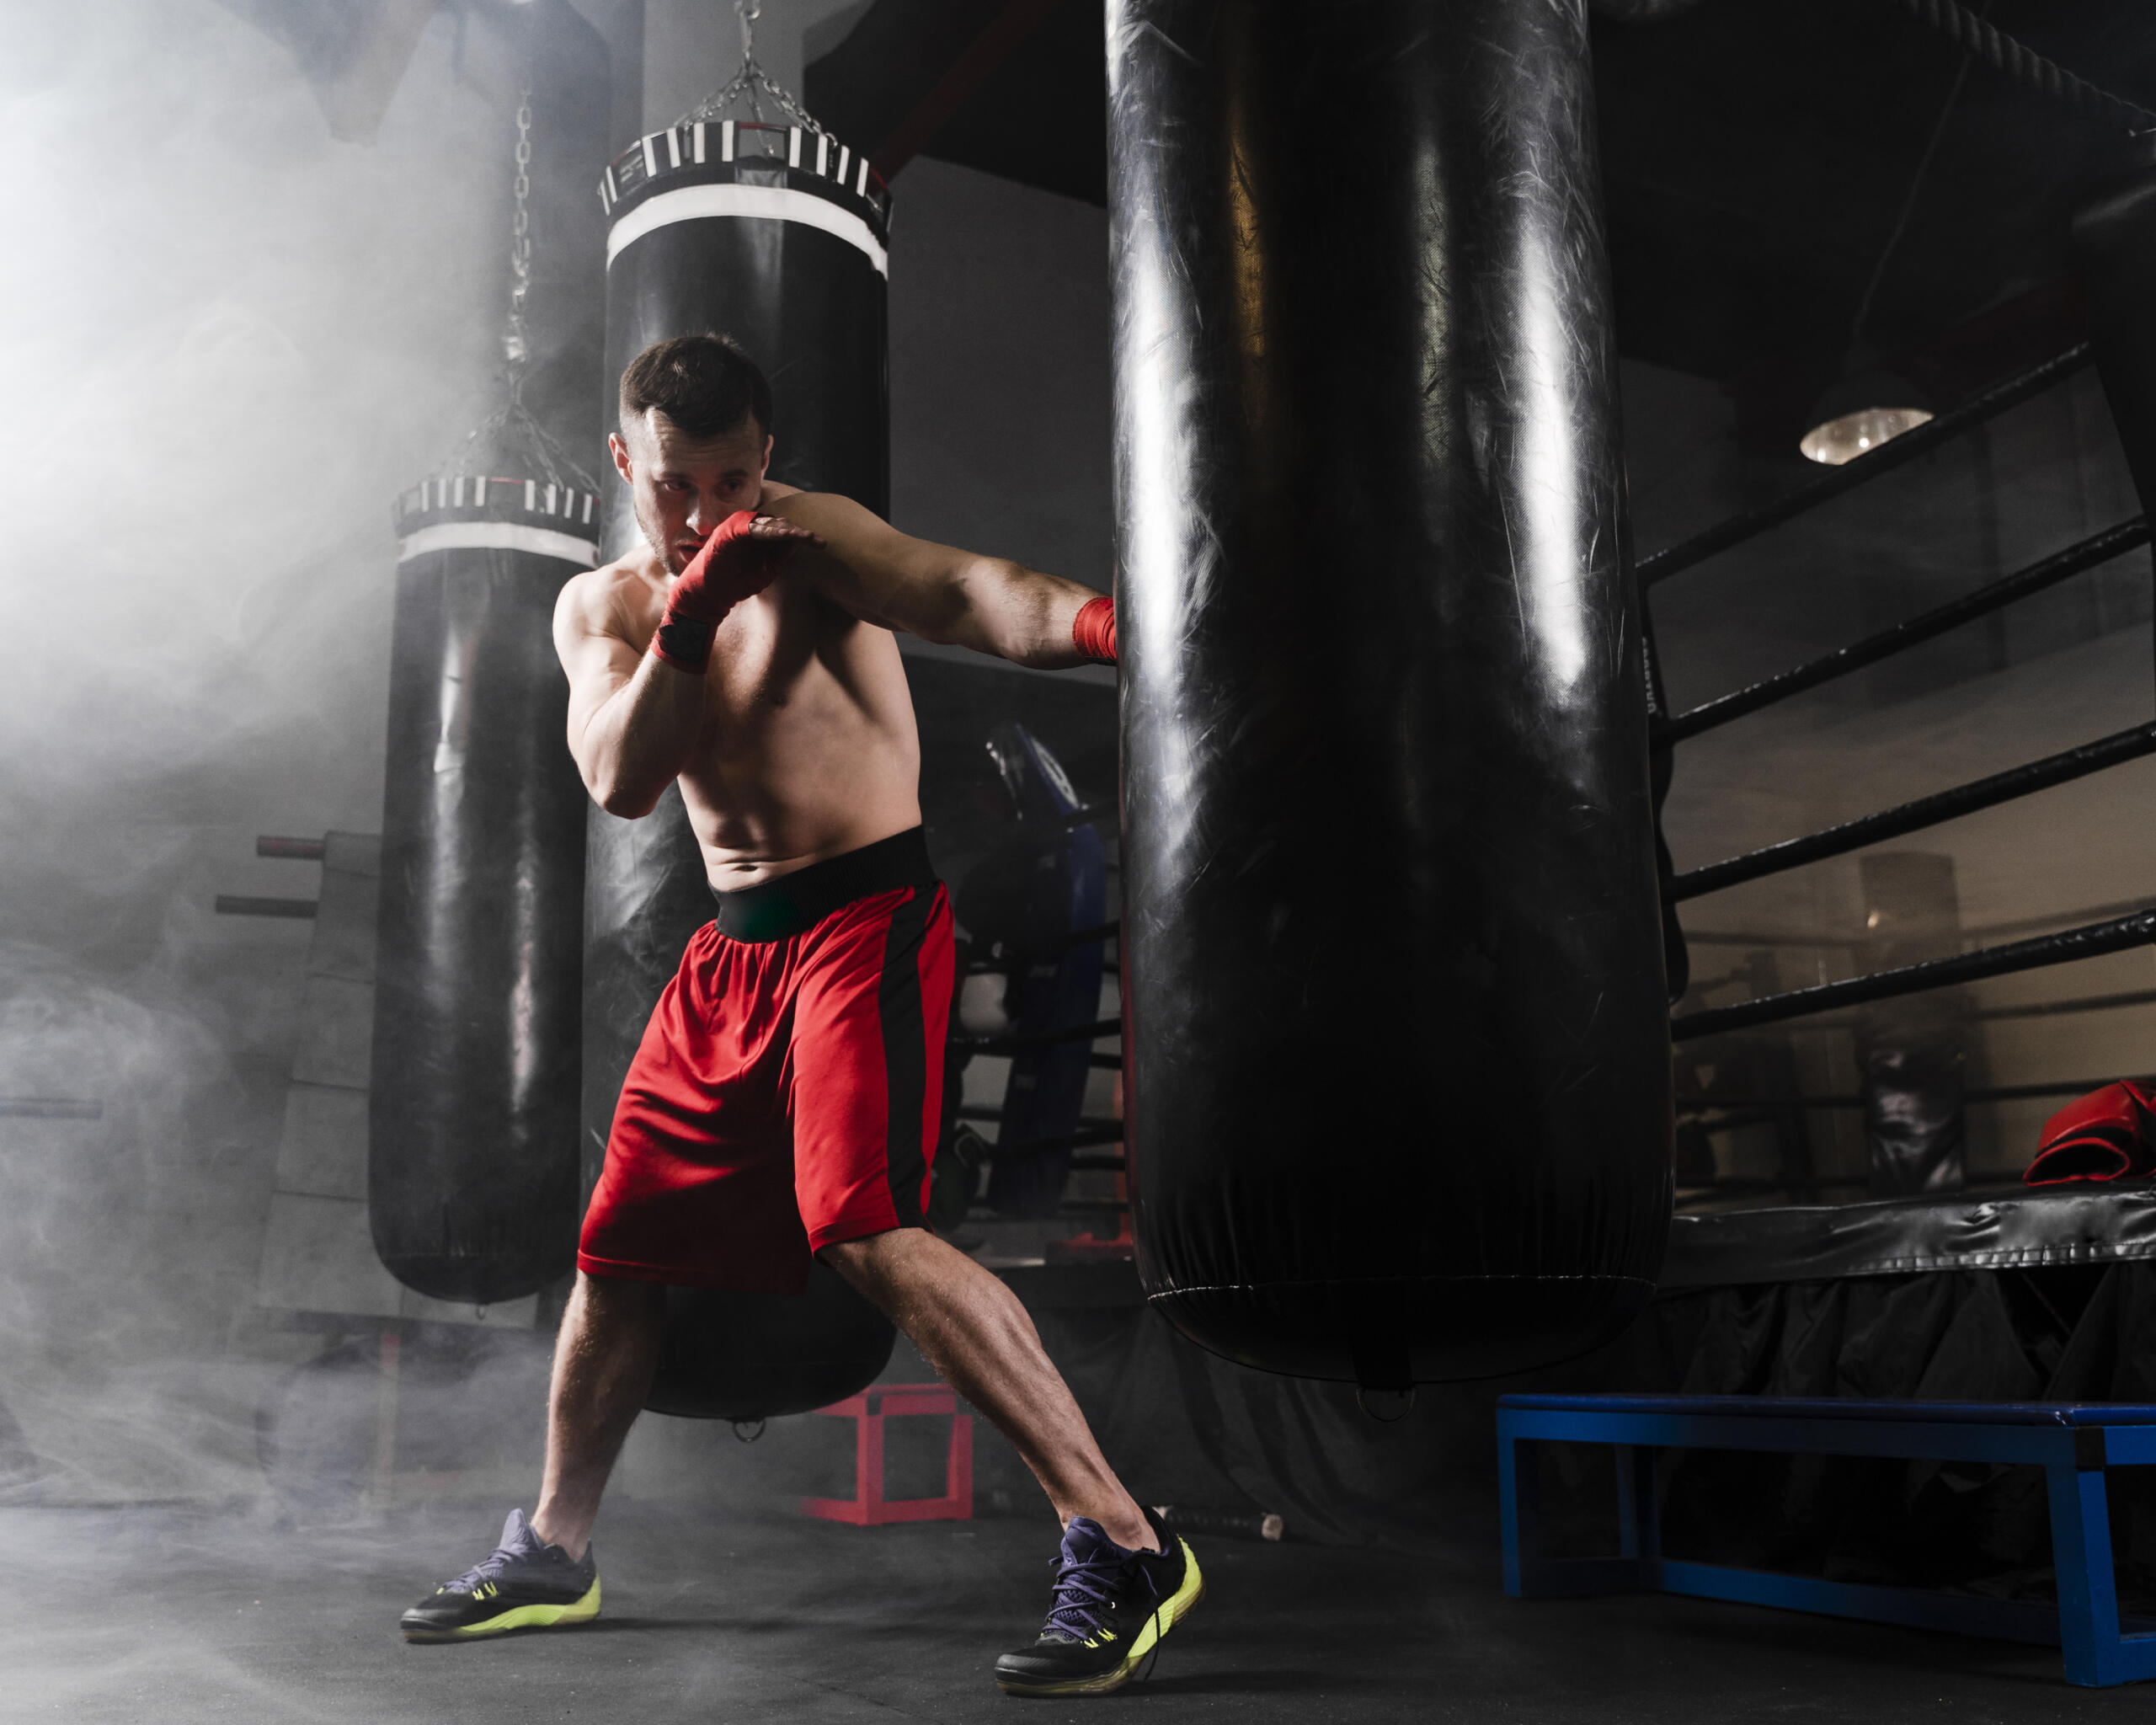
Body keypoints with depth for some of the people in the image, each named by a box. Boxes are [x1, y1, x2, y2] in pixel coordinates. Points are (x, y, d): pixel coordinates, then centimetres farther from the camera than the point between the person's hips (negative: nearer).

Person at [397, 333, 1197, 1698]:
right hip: (731, 950, 7)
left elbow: (960, 591, -29)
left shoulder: (808, 539, -8)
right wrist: (683, 617, -20)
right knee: (622, 1250, 13)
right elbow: (621, 783, -7)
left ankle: (1124, 1548, -17)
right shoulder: (601, 608, 9)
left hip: (866, 918, -6)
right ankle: (555, 1551, 34)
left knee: (874, 1235, -23)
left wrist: (1093, 621, -49)